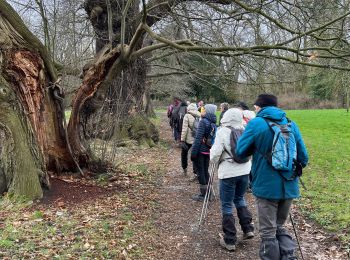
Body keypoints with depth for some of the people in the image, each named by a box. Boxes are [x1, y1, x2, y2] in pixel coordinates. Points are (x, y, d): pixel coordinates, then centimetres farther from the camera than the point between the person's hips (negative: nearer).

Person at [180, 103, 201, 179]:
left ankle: (184, 168, 31)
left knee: (184, 153, 21)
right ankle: (196, 172, 9)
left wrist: (182, 140, -11)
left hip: (188, 139, -2)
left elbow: (184, 129, -14)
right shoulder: (199, 116, -1)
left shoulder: (187, 116, -10)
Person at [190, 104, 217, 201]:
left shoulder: (203, 121, -16)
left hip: (200, 151, -7)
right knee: (205, 171, 17)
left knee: (200, 172, 3)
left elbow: (198, 138, -18)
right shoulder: (213, 123, 6)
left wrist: (193, 152, -15)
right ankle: (207, 192, 25)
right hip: (208, 151, 7)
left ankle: (202, 194, 10)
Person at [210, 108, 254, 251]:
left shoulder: (222, 132, -11)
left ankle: (229, 241, 9)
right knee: (239, 198, 25)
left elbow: (215, 154, -12)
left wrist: (214, 161, 9)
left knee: (227, 205, 4)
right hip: (244, 171, 5)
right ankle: (248, 229, 20)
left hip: (228, 173, -5)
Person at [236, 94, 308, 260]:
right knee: (279, 226, 23)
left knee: (268, 232, 9)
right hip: (289, 186, 5)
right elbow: (303, 157, 6)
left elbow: (240, 152, -4)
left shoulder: (256, 124, -8)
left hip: (266, 186, -5)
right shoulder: (291, 124, 5)